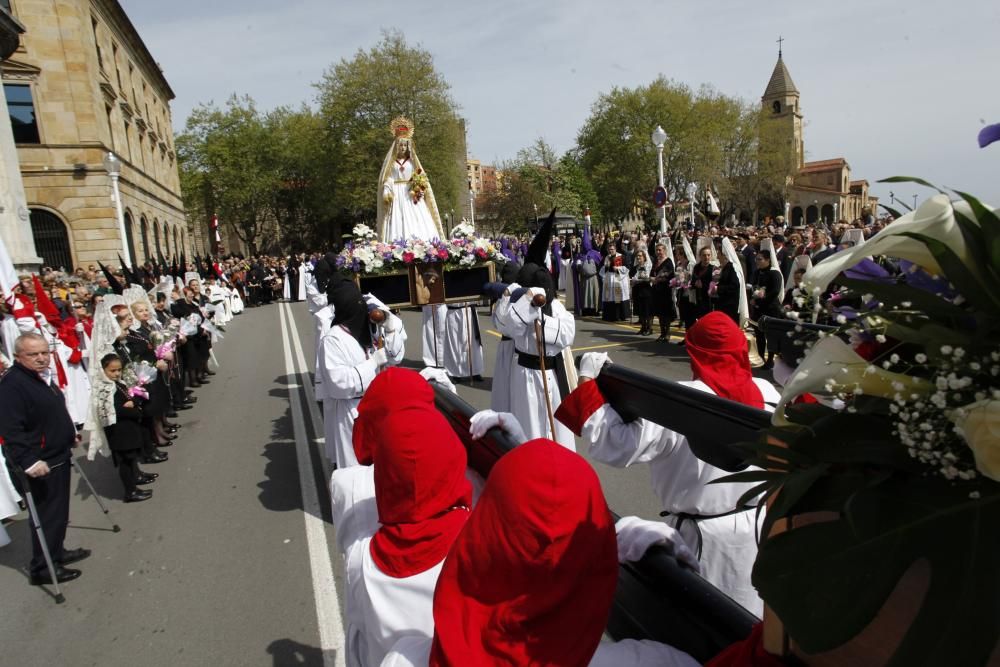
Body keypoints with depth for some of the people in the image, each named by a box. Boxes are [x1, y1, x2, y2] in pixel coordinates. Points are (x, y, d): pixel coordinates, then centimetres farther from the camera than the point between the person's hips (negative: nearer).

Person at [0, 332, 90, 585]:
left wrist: (70, 435, 25)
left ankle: (56, 552, 36)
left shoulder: (42, 376, 9)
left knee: (59, 510, 21)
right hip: (40, 464, -10)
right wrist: (29, 461, -29)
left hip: (58, 456, 10)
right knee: (48, 514, 0)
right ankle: (41, 568, 14)